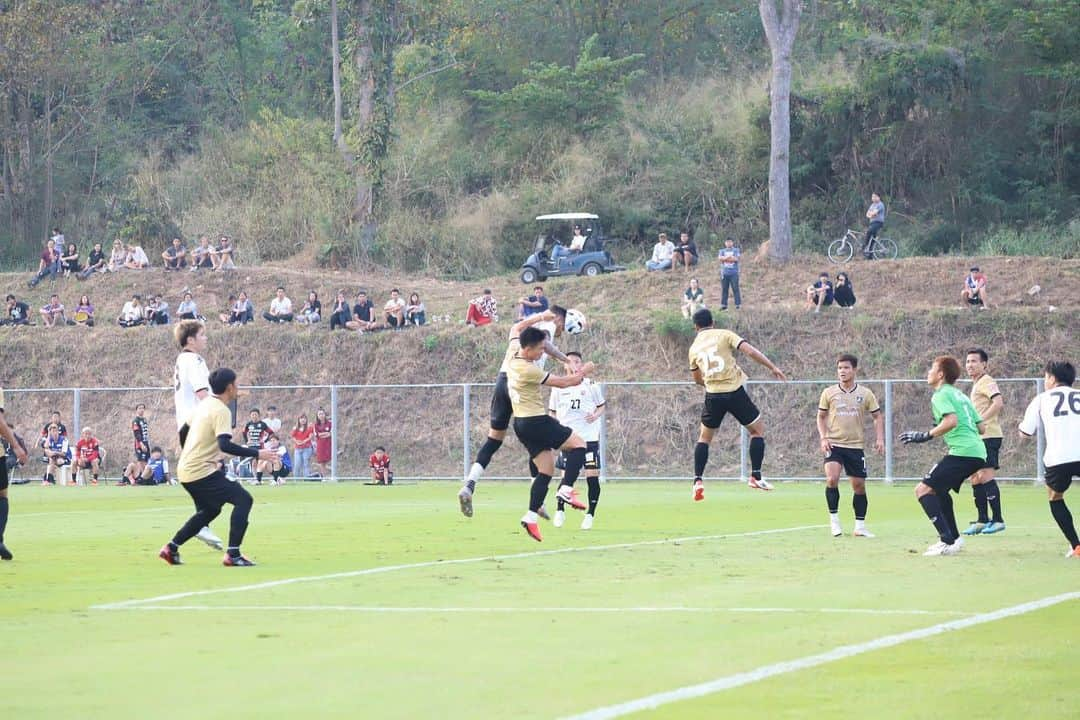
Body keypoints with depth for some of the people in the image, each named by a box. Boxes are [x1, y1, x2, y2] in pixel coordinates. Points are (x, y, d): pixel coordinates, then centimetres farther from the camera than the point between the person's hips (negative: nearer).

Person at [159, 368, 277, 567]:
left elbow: (183, 432, 23)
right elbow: (225, 445, -27)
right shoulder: (221, 411, -16)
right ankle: (232, 554, -14)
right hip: (202, 473, -10)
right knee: (243, 499, -10)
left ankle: (171, 548, 24)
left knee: (210, 510, 25)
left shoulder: (203, 405, 12)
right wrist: (256, 454, -23)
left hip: (185, 470, 10)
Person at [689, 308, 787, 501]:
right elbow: (750, 351, -10)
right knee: (758, 429, 13)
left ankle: (697, 481, 9)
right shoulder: (724, 335, 2)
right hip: (735, 391, -3)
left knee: (704, 436, 20)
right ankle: (755, 477, 7)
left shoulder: (694, 348, 12)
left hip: (713, 396, 3)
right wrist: (773, 367, -6)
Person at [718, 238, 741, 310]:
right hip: (724, 272, 3)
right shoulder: (722, 251, 15)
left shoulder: (736, 250, 8)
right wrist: (731, 258, -10)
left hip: (734, 272, -2)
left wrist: (725, 258, -5)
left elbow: (736, 259, -7)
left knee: (735, 289, -6)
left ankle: (738, 304, -4)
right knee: (724, 289, 1)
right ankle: (724, 305, 5)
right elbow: (720, 258, -3)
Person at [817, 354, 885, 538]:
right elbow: (821, 417, 10)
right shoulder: (829, 393, 2)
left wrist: (879, 438, -4)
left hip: (855, 446, 1)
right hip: (833, 444, -1)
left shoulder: (865, 394, 2)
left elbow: (878, 416, 9)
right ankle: (834, 519, -8)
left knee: (859, 485, 4)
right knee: (832, 478, -23)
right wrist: (823, 438, -5)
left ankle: (860, 526, 17)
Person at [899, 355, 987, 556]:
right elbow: (980, 427, 23)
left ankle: (948, 541, -20)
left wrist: (926, 435, -16)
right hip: (978, 451, 10)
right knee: (939, 489, 27)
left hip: (962, 452, -10)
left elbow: (951, 420, -21)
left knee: (923, 490, -11)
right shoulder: (960, 395, 24)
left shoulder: (941, 395, -3)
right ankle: (953, 538, 27)